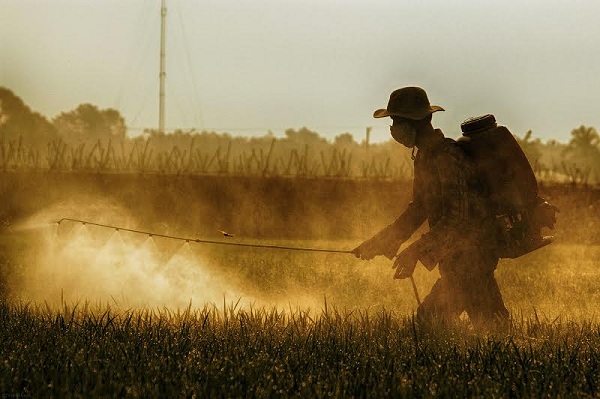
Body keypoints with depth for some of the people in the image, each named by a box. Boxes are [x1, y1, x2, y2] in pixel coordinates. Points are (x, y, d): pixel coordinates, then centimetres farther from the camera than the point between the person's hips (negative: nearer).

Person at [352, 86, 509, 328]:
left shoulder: (446, 158, -21)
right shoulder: (425, 156, 11)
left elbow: (457, 218, -27)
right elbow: (418, 210, 19)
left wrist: (416, 250, -28)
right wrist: (379, 242, 14)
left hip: (471, 257, -10)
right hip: (456, 262, 10)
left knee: (489, 325, -7)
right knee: (428, 317, 13)